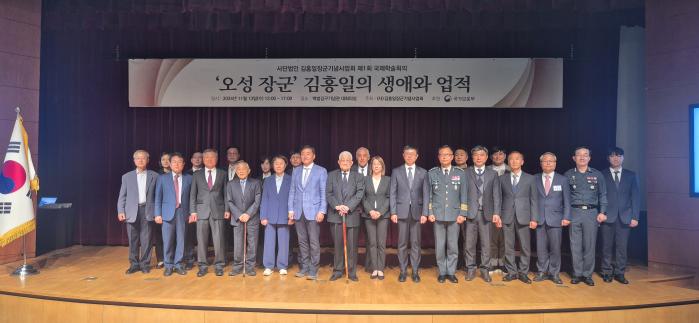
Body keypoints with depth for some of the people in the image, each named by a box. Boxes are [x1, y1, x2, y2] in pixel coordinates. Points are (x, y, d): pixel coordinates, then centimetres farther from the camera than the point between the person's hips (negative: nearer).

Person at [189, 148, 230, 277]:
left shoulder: (222, 174, 8)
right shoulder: (197, 175, 10)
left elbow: (226, 193, 6)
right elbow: (193, 194, 7)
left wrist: (227, 209, -1)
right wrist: (192, 211, -1)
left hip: (218, 211, -1)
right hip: (201, 211, 1)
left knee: (218, 239, -1)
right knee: (201, 240, 2)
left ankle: (219, 265, 9)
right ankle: (203, 266, 12)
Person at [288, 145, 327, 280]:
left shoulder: (321, 171, 1)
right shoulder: (296, 171, 12)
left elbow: (324, 193, -3)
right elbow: (292, 191, 12)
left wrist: (322, 211, -10)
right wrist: (290, 209, 4)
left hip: (313, 211, -3)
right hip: (298, 212, 4)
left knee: (314, 242, -3)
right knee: (302, 242, 8)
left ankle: (313, 270, 4)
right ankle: (304, 268, 17)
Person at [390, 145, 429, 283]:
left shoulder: (423, 172, 6)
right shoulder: (396, 171, 5)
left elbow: (426, 194, 3)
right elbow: (392, 193, 3)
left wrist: (424, 213, -4)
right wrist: (393, 212, -5)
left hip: (416, 211, 0)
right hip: (402, 211, 0)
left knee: (415, 243, 5)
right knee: (402, 243, 5)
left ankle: (415, 271, 14)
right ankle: (403, 271, 15)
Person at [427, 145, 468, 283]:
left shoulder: (461, 173, 4)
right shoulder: (432, 173, 4)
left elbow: (464, 196, 4)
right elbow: (428, 195, 5)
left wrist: (462, 214, -2)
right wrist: (429, 213, -1)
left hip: (454, 216, 0)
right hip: (438, 215, 0)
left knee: (453, 246, 4)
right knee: (440, 246, 5)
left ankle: (451, 272, 17)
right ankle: (442, 272, 17)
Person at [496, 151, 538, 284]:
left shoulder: (530, 179, 6)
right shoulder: (502, 178, 8)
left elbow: (534, 200, 4)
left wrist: (534, 218, -4)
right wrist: (497, 216, -1)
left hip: (524, 217, 0)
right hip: (507, 217, 1)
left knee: (525, 247, 3)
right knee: (508, 247, 4)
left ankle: (523, 272, 14)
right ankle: (511, 271, 15)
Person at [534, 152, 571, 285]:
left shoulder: (562, 179, 6)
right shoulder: (535, 179, 6)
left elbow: (567, 201, 5)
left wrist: (566, 217, -4)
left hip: (555, 219, 0)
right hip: (539, 219, 1)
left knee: (555, 248, 2)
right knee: (541, 247, 4)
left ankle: (554, 273, 14)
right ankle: (542, 272, 15)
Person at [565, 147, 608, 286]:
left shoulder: (597, 175, 7)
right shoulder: (568, 175, 6)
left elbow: (603, 195, 8)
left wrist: (603, 212, -2)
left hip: (592, 213, 0)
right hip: (574, 213, 0)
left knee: (589, 245, 3)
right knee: (575, 246, 3)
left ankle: (587, 274, 13)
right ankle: (577, 274, 13)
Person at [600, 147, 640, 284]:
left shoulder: (631, 175, 10)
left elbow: (636, 197, 7)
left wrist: (635, 217, 0)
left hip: (625, 217, 2)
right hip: (607, 217, -1)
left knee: (622, 247, 3)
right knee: (607, 246, 4)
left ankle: (619, 273, 13)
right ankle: (607, 272, 14)